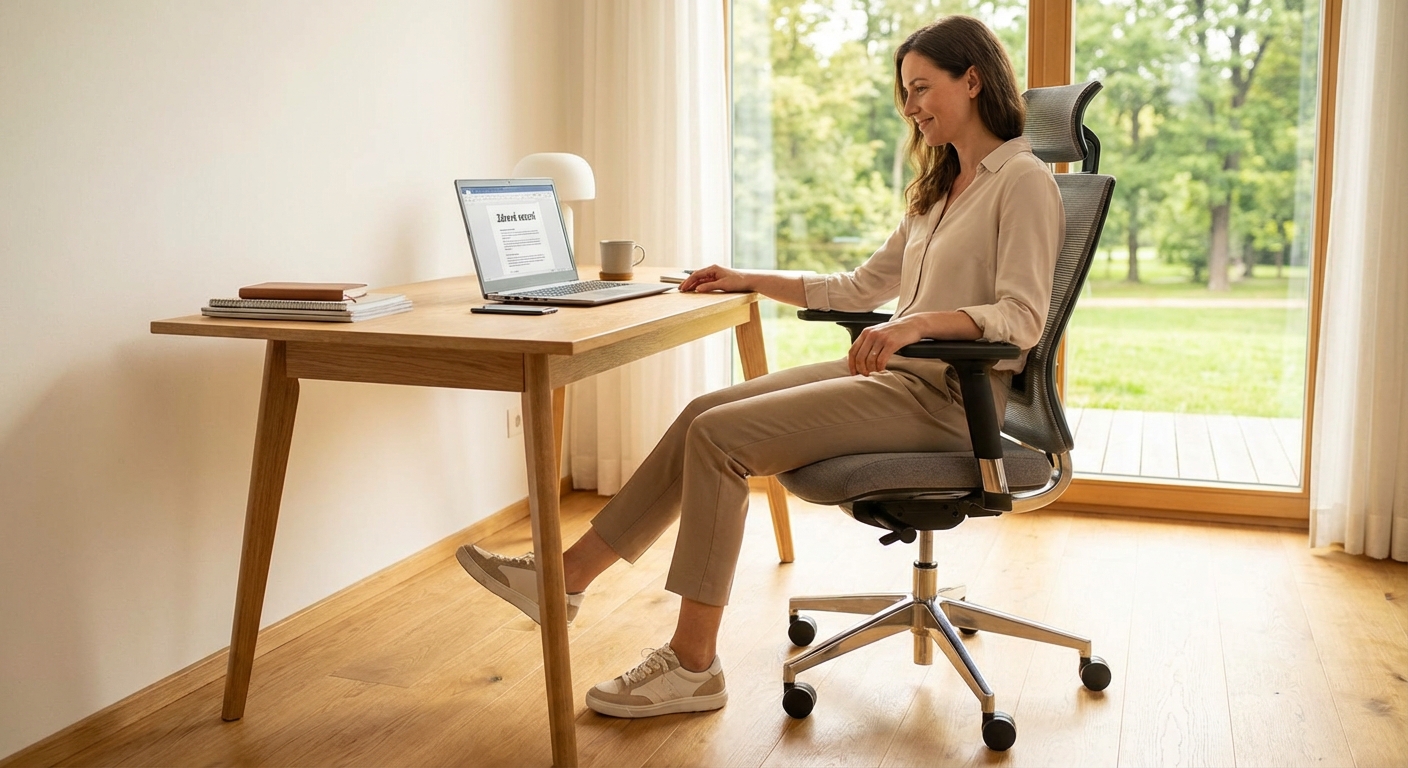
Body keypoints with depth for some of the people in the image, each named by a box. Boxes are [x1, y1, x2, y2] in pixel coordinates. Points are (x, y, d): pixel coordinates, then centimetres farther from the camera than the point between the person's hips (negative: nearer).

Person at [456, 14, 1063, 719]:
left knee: (719, 435, -19)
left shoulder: (1024, 180, -7)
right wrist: (752, 282, 20)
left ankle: (693, 665, -12)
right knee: (705, 414, -6)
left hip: (945, 391, -9)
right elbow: (862, 288, 23)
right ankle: (569, 575, -1)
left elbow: (1022, 316, -19)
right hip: (892, 372, 9)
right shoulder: (941, 190, 21)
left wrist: (917, 322, -34)